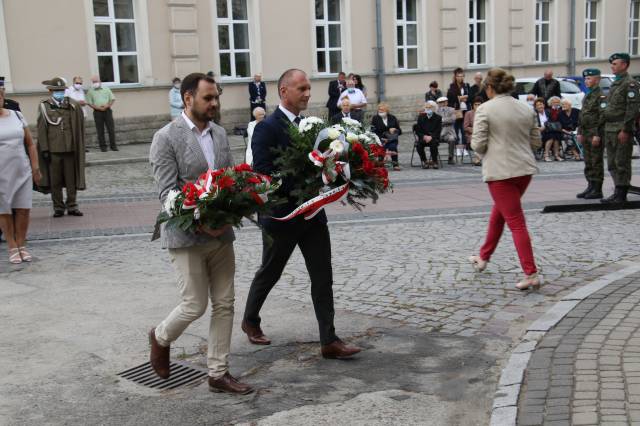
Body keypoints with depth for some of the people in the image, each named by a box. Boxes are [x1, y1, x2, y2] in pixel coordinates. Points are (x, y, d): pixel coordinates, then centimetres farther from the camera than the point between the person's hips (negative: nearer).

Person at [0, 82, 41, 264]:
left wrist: (35, 168, 5)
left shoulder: (16, 115, 6)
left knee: (23, 209, 3)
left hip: (22, 172, 2)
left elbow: (30, 144, 10)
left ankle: (22, 245, 16)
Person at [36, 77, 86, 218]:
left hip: (70, 149, 1)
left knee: (71, 180, 8)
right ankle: (58, 207, 15)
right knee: (55, 181, 5)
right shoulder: (44, 106, 1)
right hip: (53, 150, -1)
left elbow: (79, 127, 6)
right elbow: (42, 130, -1)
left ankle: (72, 206, 18)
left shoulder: (73, 106, 5)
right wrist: (45, 149, -6)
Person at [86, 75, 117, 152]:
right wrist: (98, 108, -13)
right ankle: (103, 146, 5)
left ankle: (113, 145, 5)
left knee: (111, 129, -2)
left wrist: (107, 106, -9)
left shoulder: (106, 89, 10)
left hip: (107, 110, 1)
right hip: (97, 112, -1)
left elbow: (112, 99, 9)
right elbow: (89, 103, 1)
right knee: (100, 130, 0)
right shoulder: (90, 91, 6)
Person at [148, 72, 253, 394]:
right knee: (195, 306, 0)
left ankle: (218, 373, 19)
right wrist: (201, 224, -22)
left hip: (221, 233, 6)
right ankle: (161, 337, 32)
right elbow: (167, 193, -15)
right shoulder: (166, 138, -9)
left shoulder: (219, 133, 10)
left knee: (224, 305, 7)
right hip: (187, 236, -6)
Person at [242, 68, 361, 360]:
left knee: (323, 277, 2)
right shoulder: (267, 128, -14)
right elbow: (263, 173, -22)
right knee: (269, 273, 13)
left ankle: (329, 341, 6)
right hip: (281, 214, -6)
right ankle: (250, 320, 38)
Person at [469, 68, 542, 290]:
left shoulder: (485, 109, -10)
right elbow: (536, 141, 12)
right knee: (498, 212, 23)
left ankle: (531, 274, -7)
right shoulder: (527, 109, 7)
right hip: (525, 169, 7)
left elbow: (478, 144, -13)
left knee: (516, 222, -5)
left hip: (500, 171, -7)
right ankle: (483, 257, 37)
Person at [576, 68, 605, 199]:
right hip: (586, 134, 9)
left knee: (597, 163, -4)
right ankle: (590, 187, 20)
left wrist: (597, 135, -21)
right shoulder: (587, 96, 18)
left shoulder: (601, 96, -11)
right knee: (588, 163, 12)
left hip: (595, 134, -9)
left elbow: (602, 117, -17)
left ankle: (597, 190, 0)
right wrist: (580, 132, 13)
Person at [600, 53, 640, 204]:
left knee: (622, 163, -5)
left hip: (621, 130, -9)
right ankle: (618, 193, 18)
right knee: (612, 164, 11)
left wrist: (625, 130, -20)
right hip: (609, 129, 9)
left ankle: (621, 195, 0)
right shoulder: (615, 84, 19)